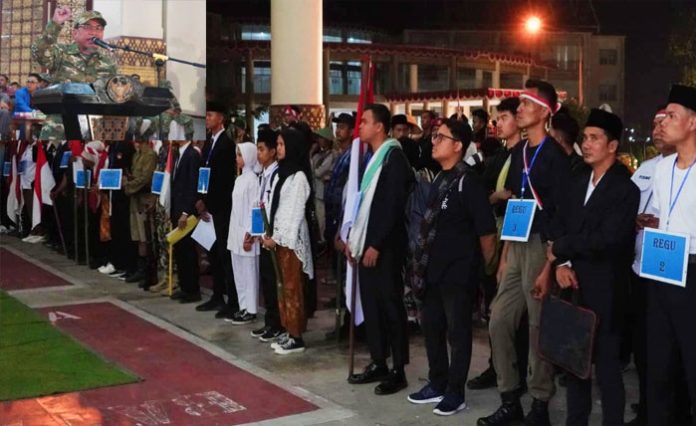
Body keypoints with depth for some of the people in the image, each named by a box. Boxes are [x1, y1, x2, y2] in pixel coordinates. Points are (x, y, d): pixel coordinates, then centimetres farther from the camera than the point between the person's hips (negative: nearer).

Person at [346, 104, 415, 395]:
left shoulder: (394, 156, -12)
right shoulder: (371, 156, 14)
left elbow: (392, 205, -17)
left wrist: (376, 245, -18)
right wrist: (354, 239, 12)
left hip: (385, 247, -8)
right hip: (367, 244, 8)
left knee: (390, 305, -2)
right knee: (371, 304, 11)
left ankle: (398, 371, 6)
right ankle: (378, 364, 21)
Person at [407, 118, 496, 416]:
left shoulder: (467, 181, -14)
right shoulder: (439, 179, 10)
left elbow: (487, 229, -15)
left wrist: (485, 265, -6)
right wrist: (424, 261, 16)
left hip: (458, 269, -8)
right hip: (434, 268, 8)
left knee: (458, 331, 3)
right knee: (432, 327, 15)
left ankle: (456, 392, 14)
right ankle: (438, 384, 29)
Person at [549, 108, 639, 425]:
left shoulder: (625, 188, -9)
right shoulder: (578, 182, 14)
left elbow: (607, 239, -19)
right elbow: (559, 225, 8)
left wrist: (560, 249, -10)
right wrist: (562, 264, -9)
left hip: (604, 289, -6)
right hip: (574, 283, 6)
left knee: (606, 363, 1)